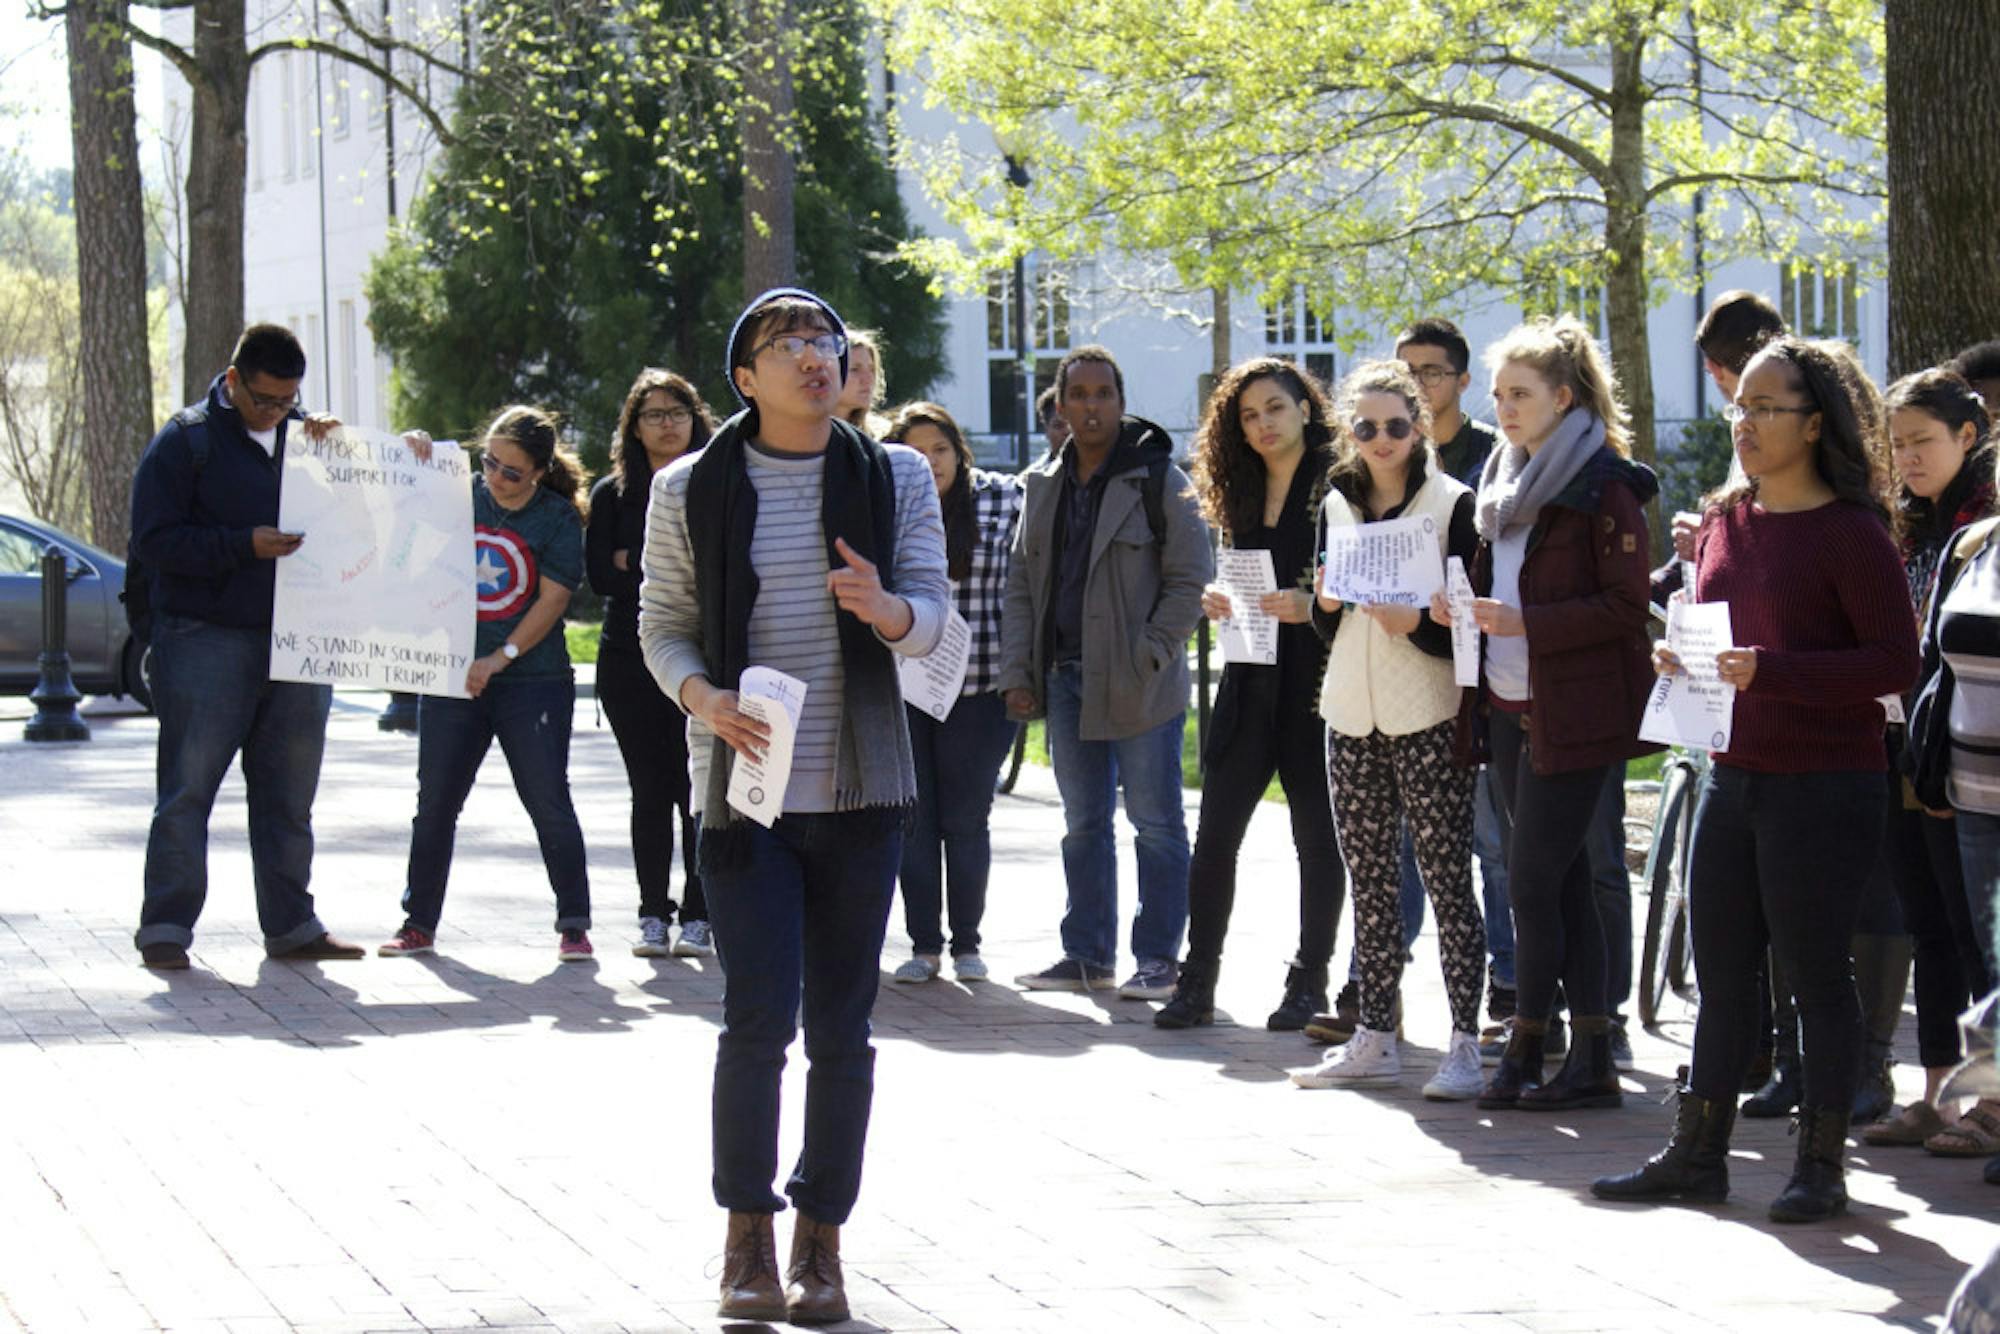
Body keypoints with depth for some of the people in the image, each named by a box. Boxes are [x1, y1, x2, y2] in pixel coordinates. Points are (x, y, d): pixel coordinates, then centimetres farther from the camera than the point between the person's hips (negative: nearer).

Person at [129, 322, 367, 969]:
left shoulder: (304, 434, 14)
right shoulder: (185, 441, -1)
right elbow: (152, 540, -9)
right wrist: (244, 547, -18)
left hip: (295, 643, 5)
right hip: (205, 642, -5)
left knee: (289, 793, 9)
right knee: (189, 787, -4)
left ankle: (291, 923, 16)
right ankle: (165, 926, 1)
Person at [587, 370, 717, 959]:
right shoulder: (611, 494, 11)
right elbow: (601, 577, 0)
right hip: (631, 662, 2)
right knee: (651, 791, 3)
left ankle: (699, 917, 0)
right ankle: (653, 916, 8)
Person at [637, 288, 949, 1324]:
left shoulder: (894, 479, 6)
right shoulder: (691, 490, 2)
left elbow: (934, 615, 2)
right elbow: (662, 623, 6)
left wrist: (885, 609, -21)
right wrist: (703, 697, -14)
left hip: (860, 790, 2)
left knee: (841, 1026, 4)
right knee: (759, 1016, -10)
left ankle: (822, 1239, 14)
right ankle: (747, 1239, 5)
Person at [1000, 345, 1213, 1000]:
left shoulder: (1159, 480, -5)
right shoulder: (1042, 486, 11)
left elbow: (1190, 581, -6)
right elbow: (1021, 583, 14)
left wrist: (1148, 657, -13)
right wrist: (1016, 671, 5)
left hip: (1140, 684, -6)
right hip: (1066, 679, 6)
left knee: (1156, 822, 1)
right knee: (1083, 822, 12)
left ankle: (1159, 958, 6)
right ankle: (1087, 955, 19)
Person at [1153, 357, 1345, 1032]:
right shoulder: (1245, 494, 14)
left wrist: (1310, 607, -22)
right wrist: (1213, 598, 2)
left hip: (1315, 678, -6)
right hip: (1249, 679, 6)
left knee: (1317, 834, 3)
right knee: (1215, 831, 1)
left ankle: (1309, 983, 11)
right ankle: (1197, 982, 5)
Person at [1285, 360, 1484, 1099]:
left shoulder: (1452, 503, -5)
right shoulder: (1338, 504, 12)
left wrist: (1415, 623, -23)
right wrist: (1327, 601, -4)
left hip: (1428, 719, -5)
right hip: (1352, 717, 5)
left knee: (1446, 878, -6)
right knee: (1370, 879, 9)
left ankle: (1464, 1042, -4)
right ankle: (1375, 1036, 15)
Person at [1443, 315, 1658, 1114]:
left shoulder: (1602, 487, -10)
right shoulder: (1504, 479, 16)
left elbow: (1626, 606, -14)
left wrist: (1525, 622, -21)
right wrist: (1462, 607, 5)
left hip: (1571, 713, -8)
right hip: (1508, 709, 8)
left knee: (1533, 885, -7)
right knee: (1561, 881, 8)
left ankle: (1525, 1049, 3)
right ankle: (1591, 1060, 11)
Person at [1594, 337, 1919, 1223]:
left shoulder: (1851, 530, -11)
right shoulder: (1725, 520, 11)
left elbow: (1895, 662, -16)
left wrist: (1768, 672, -23)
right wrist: (1680, 660, 1)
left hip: (1825, 784, -7)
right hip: (1734, 776, 7)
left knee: (1816, 971, 0)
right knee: (1721, 973, 11)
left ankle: (1821, 1163, 10)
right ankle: (1698, 1153, 18)